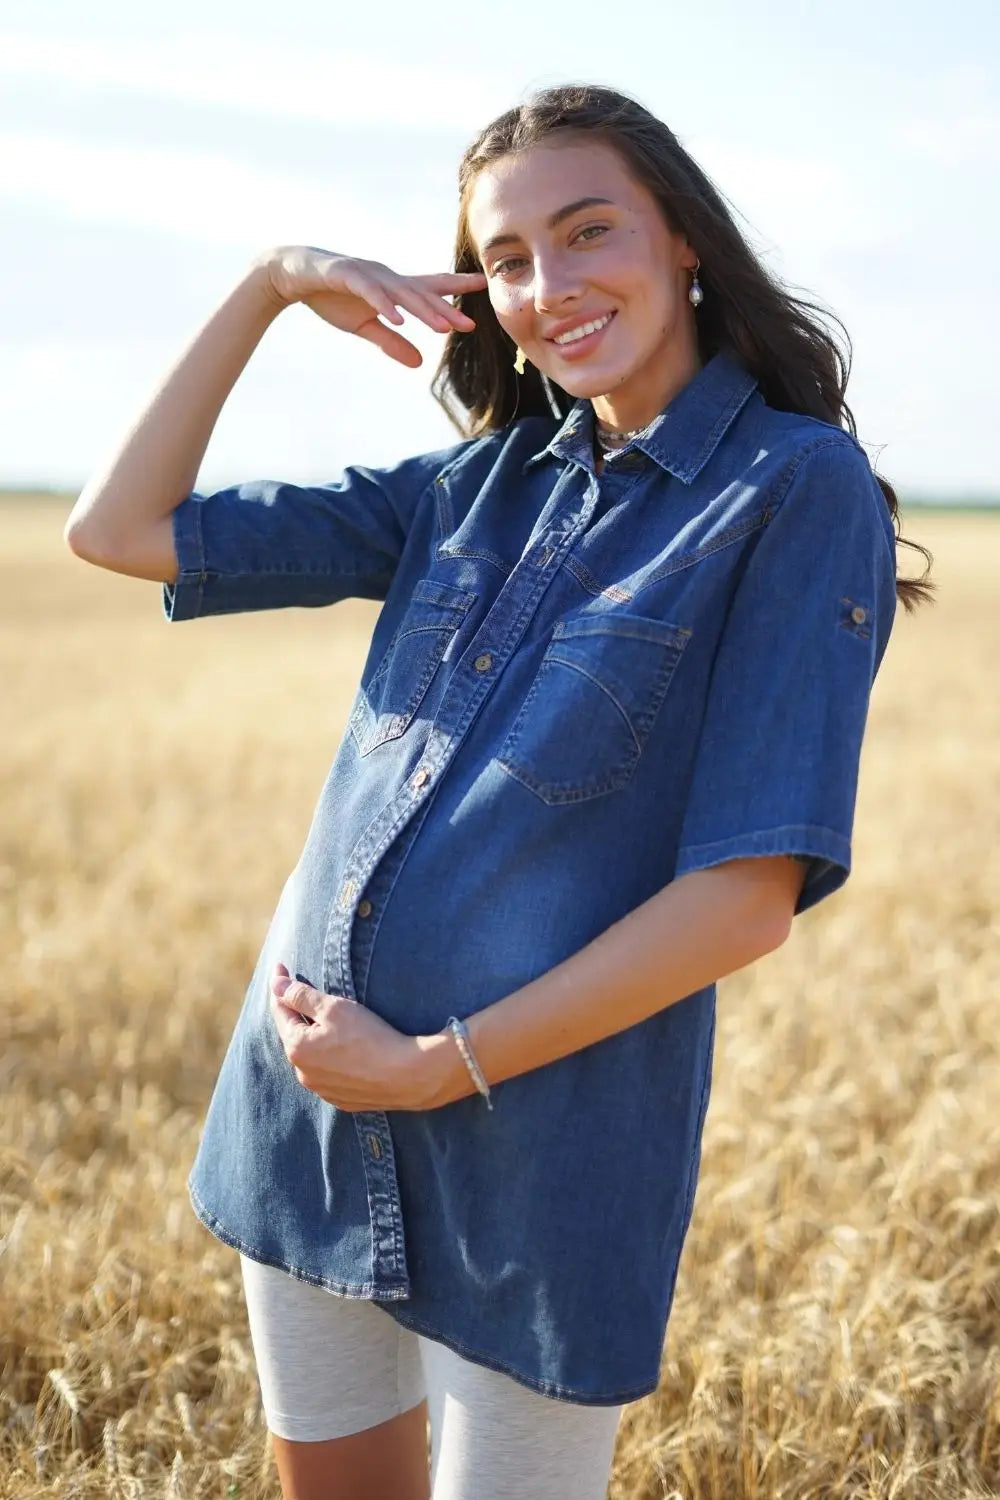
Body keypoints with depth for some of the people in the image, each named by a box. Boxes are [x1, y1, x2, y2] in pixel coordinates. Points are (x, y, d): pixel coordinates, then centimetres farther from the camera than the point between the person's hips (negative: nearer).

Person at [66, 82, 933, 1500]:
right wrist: (271, 284, 2)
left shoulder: (798, 488, -9)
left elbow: (748, 898, -16)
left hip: (540, 1157, -6)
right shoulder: (476, 486, 8)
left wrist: (437, 1067, -14)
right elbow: (118, 531, 9)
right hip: (307, 1115, 6)